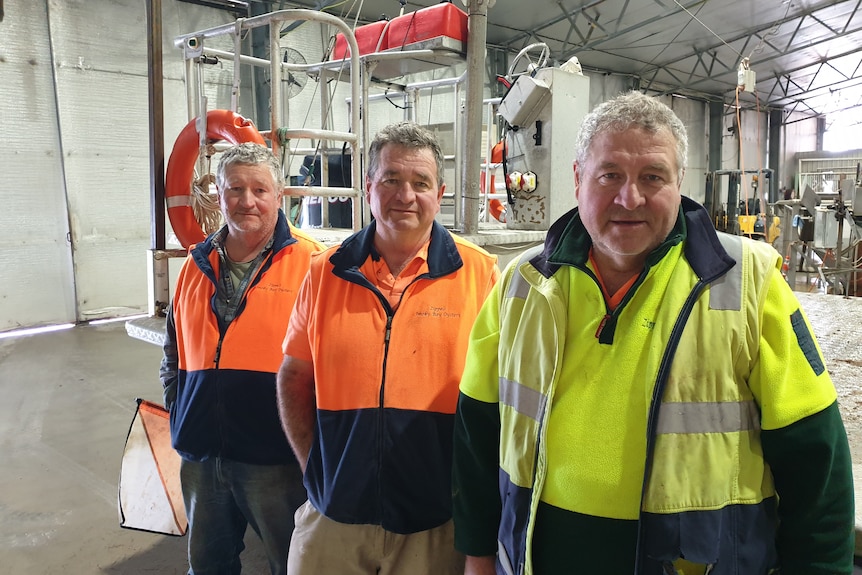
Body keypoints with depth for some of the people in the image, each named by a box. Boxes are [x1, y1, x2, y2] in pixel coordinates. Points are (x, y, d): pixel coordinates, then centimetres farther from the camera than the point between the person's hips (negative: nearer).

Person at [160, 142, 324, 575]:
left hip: (276, 457, -5)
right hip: (200, 455, 6)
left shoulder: (309, 263, -10)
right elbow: (174, 352, 19)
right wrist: (178, 412, 12)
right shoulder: (197, 265, 8)